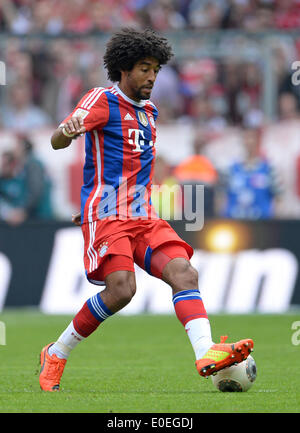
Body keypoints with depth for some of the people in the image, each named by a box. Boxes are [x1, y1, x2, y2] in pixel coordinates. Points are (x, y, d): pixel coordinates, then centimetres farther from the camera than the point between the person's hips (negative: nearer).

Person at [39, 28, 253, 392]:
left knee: (183, 272, -17)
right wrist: (68, 130, -40)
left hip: (144, 218, 7)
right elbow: (57, 141, -16)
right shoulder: (102, 100, -3)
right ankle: (55, 356, -4)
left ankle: (206, 353, -35)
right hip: (107, 217, -7)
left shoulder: (149, 113, 20)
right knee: (121, 290, -23)